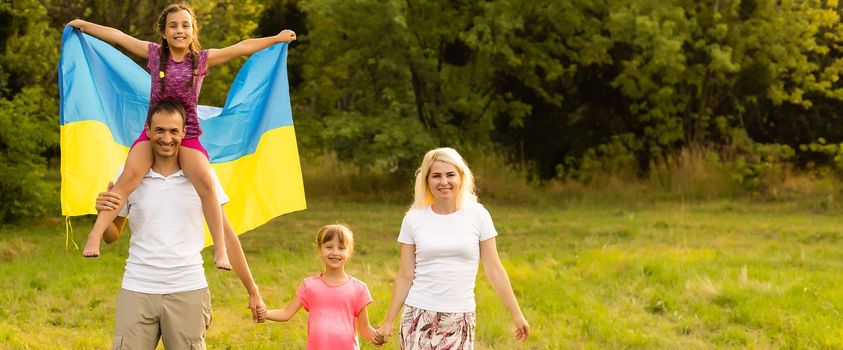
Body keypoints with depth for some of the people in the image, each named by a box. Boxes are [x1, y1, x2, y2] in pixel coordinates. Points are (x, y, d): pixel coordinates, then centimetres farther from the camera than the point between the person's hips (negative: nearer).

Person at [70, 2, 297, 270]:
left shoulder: (203, 59, 4)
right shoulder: (154, 54, 5)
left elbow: (243, 47, 8)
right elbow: (117, 36, 12)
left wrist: (277, 39, 13)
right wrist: (84, 25, 19)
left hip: (188, 134, 0)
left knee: (206, 182, -26)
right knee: (130, 175, -26)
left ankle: (220, 250, -21)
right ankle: (95, 235, -29)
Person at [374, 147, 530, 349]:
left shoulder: (477, 215, 0)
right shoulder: (413, 219, 1)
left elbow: (494, 270, 3)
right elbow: (405, 276, 5)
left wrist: (516, 314, 3)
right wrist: (388, 322, 3)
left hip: (460, 319, 0)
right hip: (419, 316, 0)